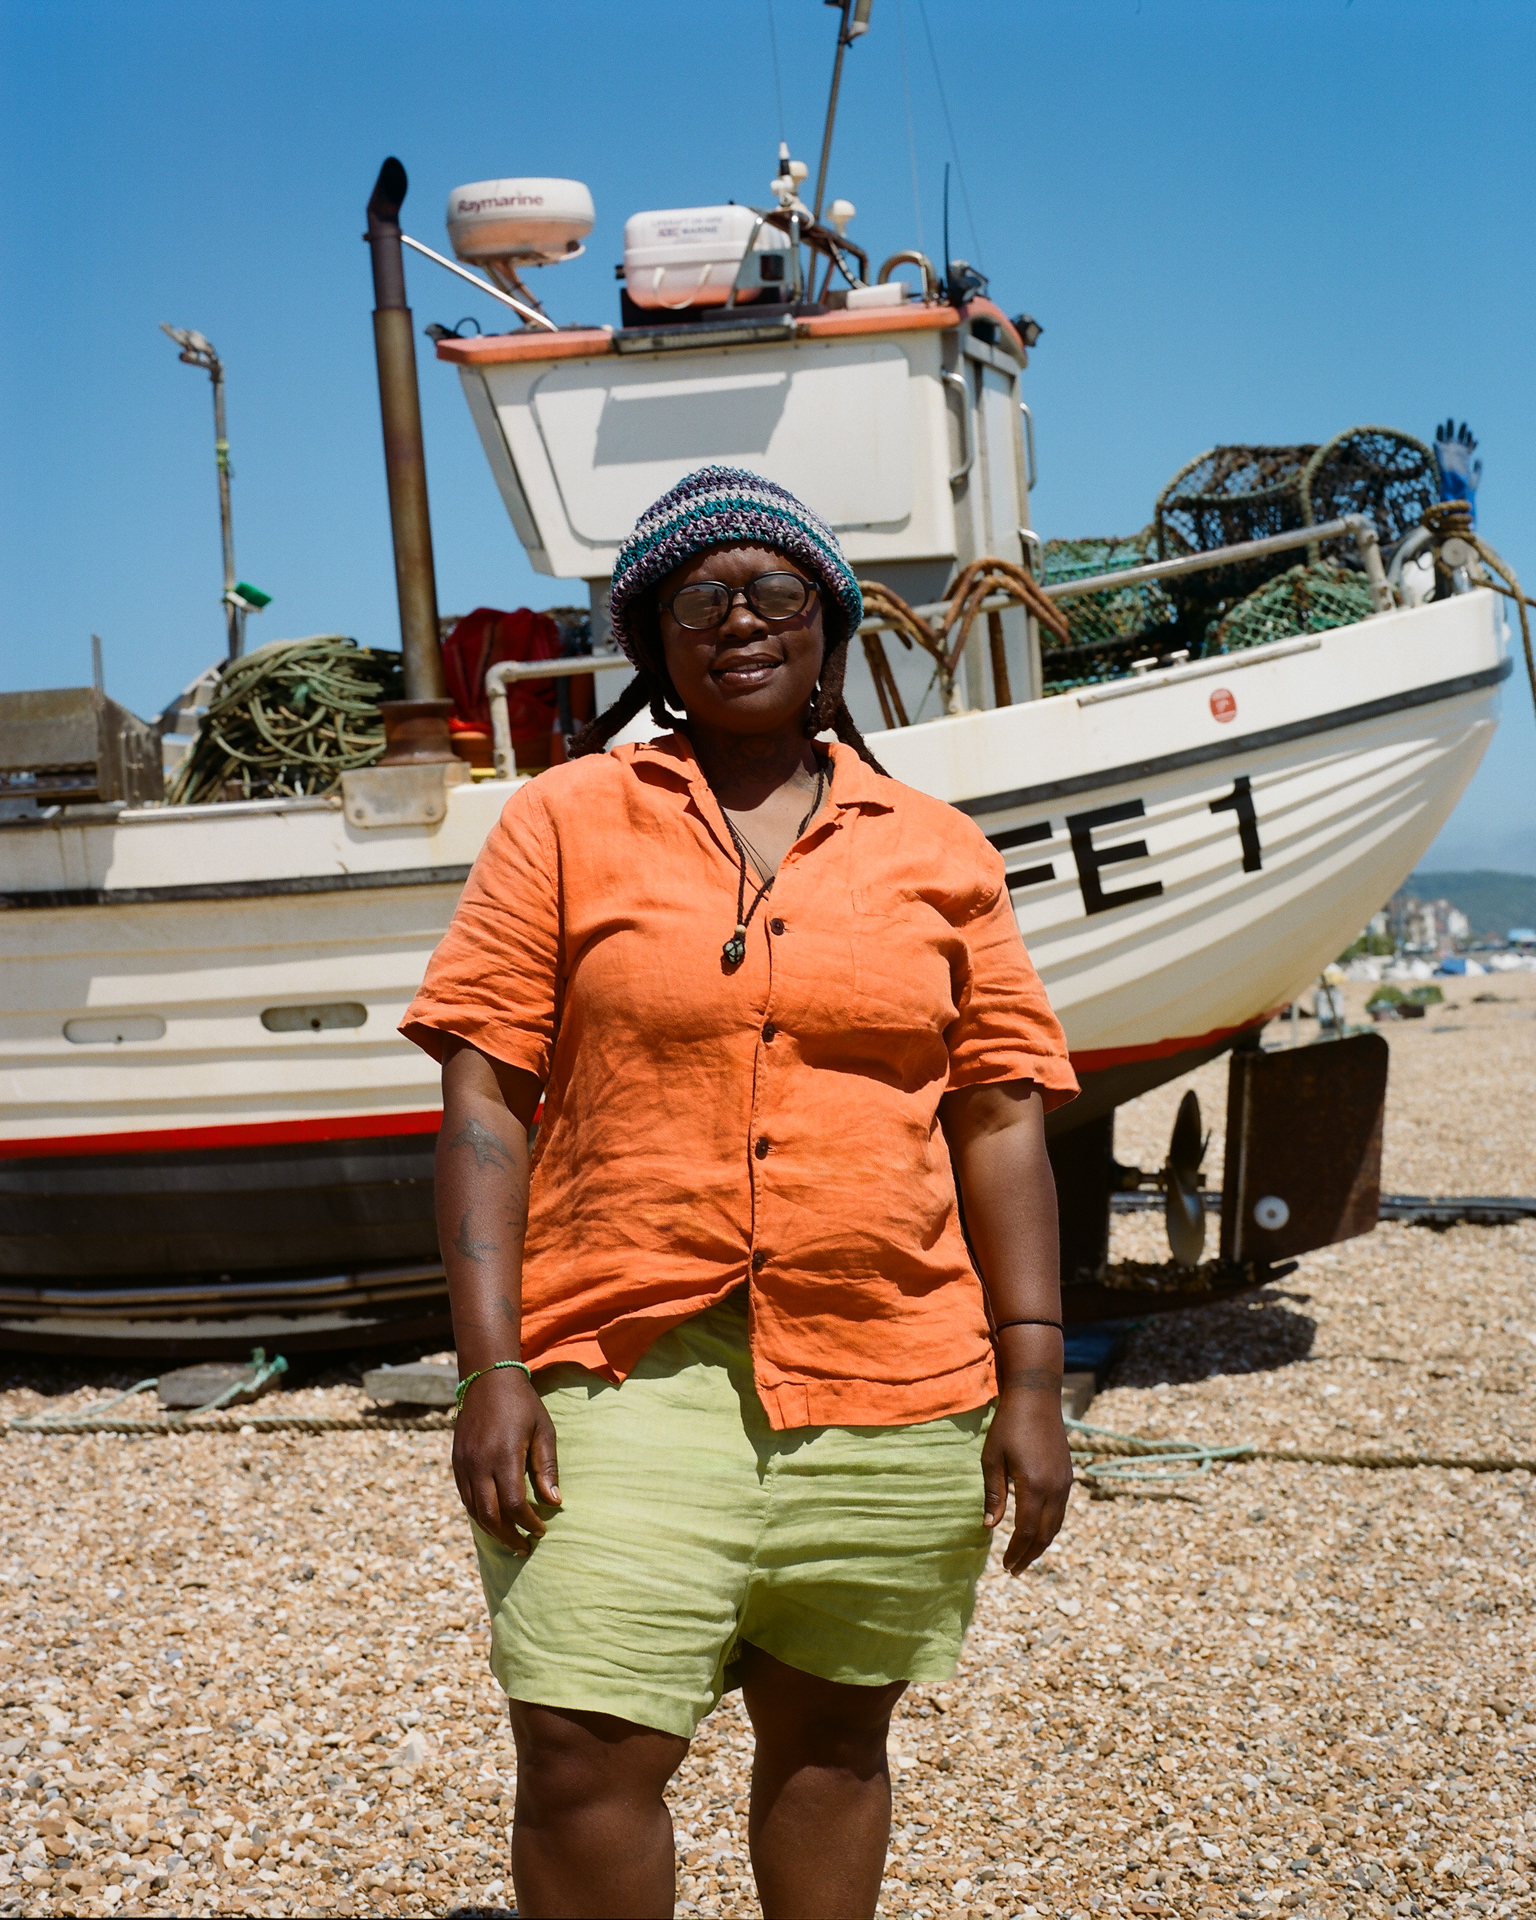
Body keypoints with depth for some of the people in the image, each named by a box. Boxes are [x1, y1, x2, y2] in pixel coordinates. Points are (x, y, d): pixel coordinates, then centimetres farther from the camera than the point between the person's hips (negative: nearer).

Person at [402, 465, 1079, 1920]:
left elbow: (1000, 1119, 8)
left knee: (831, 1735, 14)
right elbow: (485, 1101, -1)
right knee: (583, 1760, -5)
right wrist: (491, 1369, -10)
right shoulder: (565, 822, 3)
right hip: (624, 1370, -2)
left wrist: (1033, 1381, 2)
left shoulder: (938, 854, 9)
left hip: (888, 1375, 2)